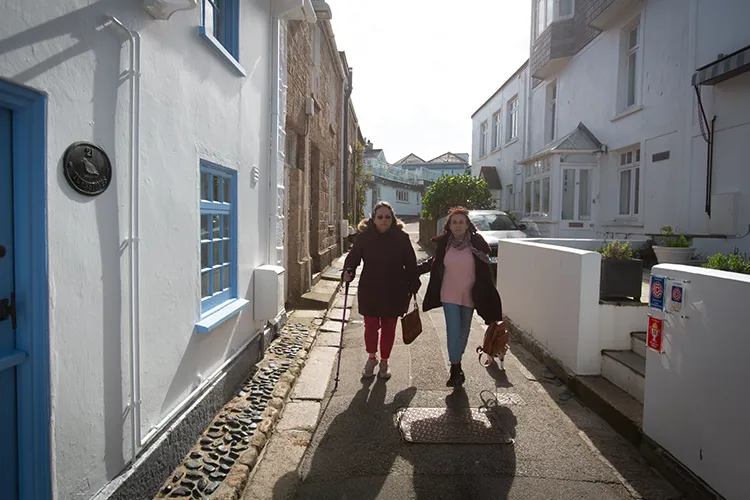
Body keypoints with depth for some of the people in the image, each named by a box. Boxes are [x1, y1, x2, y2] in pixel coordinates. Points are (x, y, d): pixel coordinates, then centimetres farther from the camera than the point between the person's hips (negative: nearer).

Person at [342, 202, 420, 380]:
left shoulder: (401, 237, -4)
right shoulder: (364, 236, -4)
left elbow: (410, 264, 0)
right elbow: (353, 257, 1)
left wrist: (413, 287, 0)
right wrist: (348, 271, -19)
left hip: (394, 293, 0)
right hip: (369, 292, 0)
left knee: (388, 329, 12)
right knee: (371, 327, 5)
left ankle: (384, 362, 31)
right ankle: (371, 358, 32)